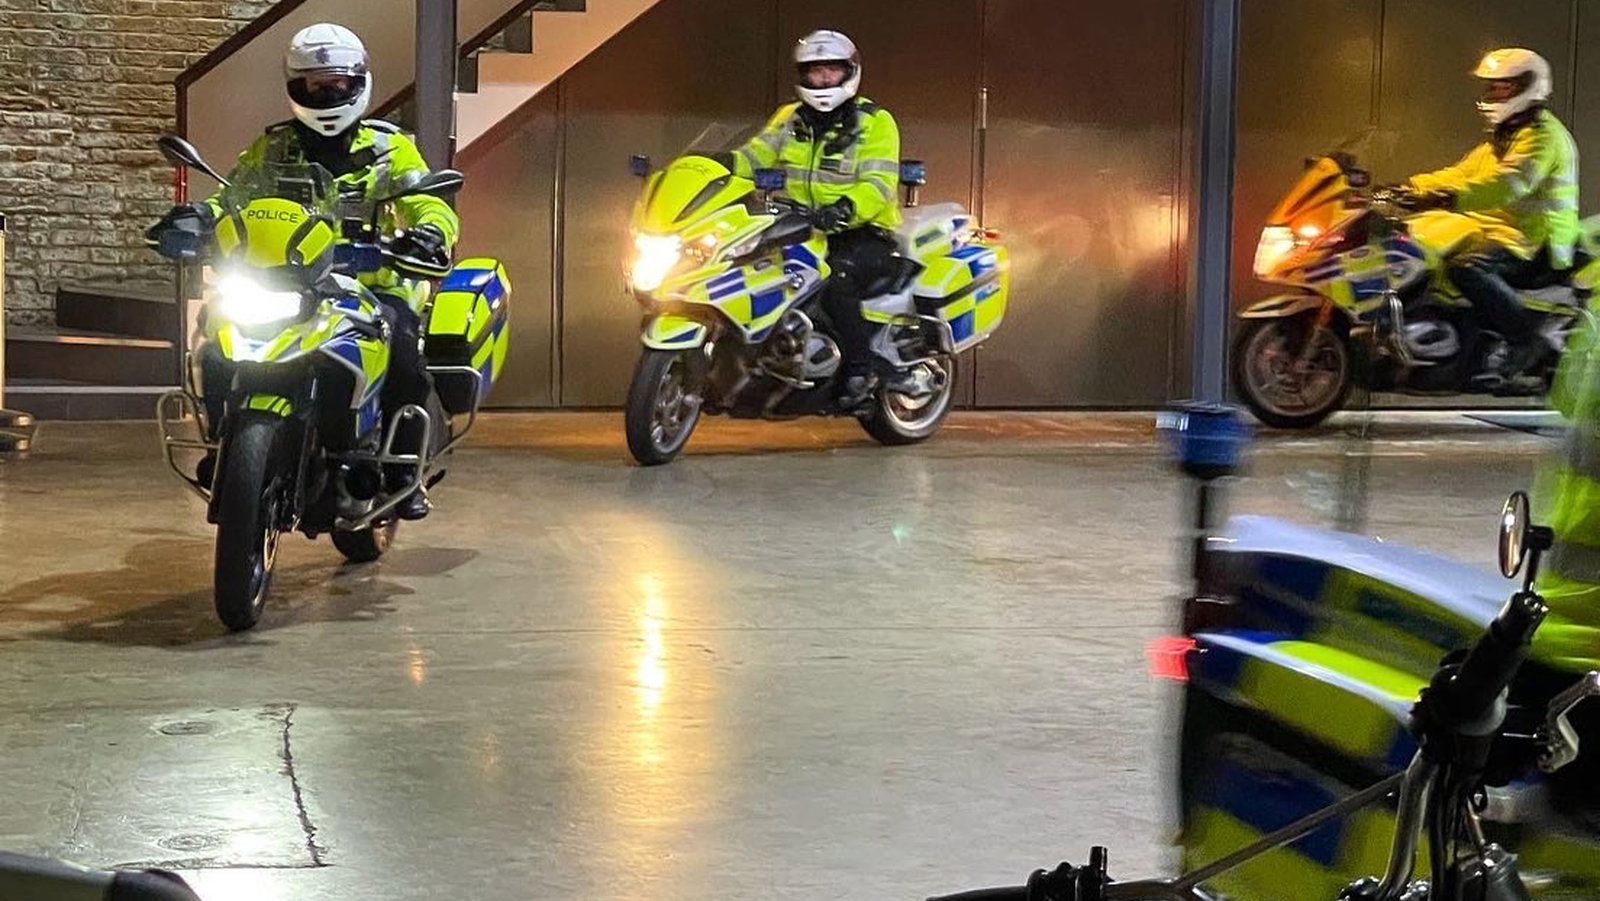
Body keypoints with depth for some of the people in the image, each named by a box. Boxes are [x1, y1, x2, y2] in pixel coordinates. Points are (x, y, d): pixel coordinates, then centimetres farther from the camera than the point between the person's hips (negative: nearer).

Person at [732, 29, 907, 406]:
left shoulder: (875, 122, -2)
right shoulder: (790, 118, 14)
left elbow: (879, 183, -15)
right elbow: (755, 157, 2)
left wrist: (846, 208, -36)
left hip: (861, 232, -6)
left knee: (835, 281, -34)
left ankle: (861, 371, -21)